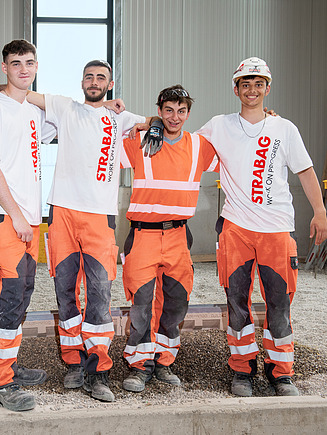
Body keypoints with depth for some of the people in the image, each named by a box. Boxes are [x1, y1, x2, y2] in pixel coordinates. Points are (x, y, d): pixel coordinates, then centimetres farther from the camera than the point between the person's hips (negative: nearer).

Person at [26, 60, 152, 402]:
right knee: (65, 290, 4)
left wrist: (121, 109, 5)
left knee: (99, 293, -8)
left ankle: (97, 372, -4)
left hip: (100, 214, -1)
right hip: (63, 209, 1)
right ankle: (73, 363, 16)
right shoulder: (65, 108, 17)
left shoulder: (119, 119, 19)